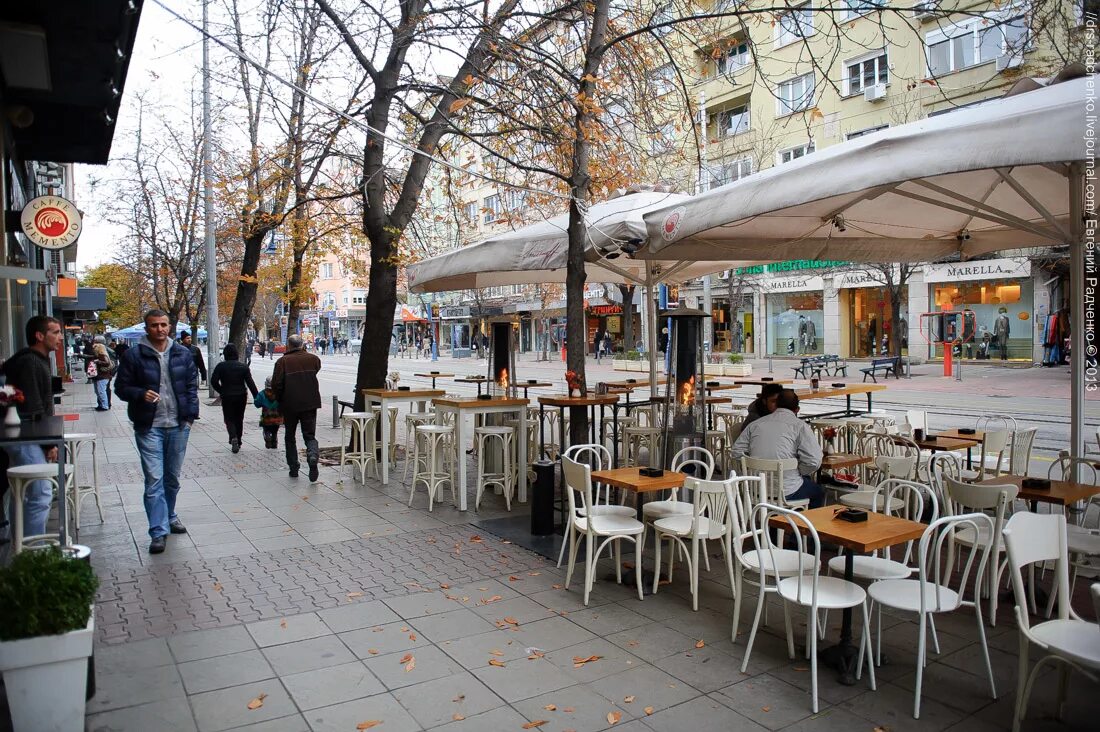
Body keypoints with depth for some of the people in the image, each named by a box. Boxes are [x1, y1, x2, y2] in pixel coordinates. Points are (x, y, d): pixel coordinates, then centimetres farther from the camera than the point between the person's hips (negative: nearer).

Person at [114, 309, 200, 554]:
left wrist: (190, 414, 1)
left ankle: (169, 516, 36)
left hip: (178, 425, 3)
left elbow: (192, 385, 9)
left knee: (173, 477, 16)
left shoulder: (182, 353, 5)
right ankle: (159, 532, -1)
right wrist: (141, 394, -20)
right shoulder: (134, 355, -4)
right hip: (149, 426, -3)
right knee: (154, 480, -6)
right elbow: (121, 387, 0)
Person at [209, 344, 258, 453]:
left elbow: (213, 381, -12)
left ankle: (233, 437, -20)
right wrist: (256, 397, -4)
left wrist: (221, 391, 2)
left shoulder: (221, 366, -6)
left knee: (229, 419, 6)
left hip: (227, 397, -2)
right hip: (241, 396, 2)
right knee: (239, 419, 15)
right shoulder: (243, 366, -2)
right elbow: (250, 383, -5)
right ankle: (238, 442, 21)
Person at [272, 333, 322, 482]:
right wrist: (304, 352, 19)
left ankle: (293, 467, 15)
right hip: (310, 403, 1)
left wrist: (279, 399, 7)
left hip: (289, 405, -1)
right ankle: (313, 455, -24)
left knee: (290, 437, 15)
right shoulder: (313, 359, 0)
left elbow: (276, 384, -11)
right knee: (309, 435, 6)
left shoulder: (283, 361, -8)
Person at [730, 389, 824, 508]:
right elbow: (814, 461, -15)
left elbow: (737, 452, 4)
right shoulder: (800, 426, -7)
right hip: (787, 492, -5)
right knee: (818, 492, 27)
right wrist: (799, 472, 4)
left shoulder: (755, 424, 6)